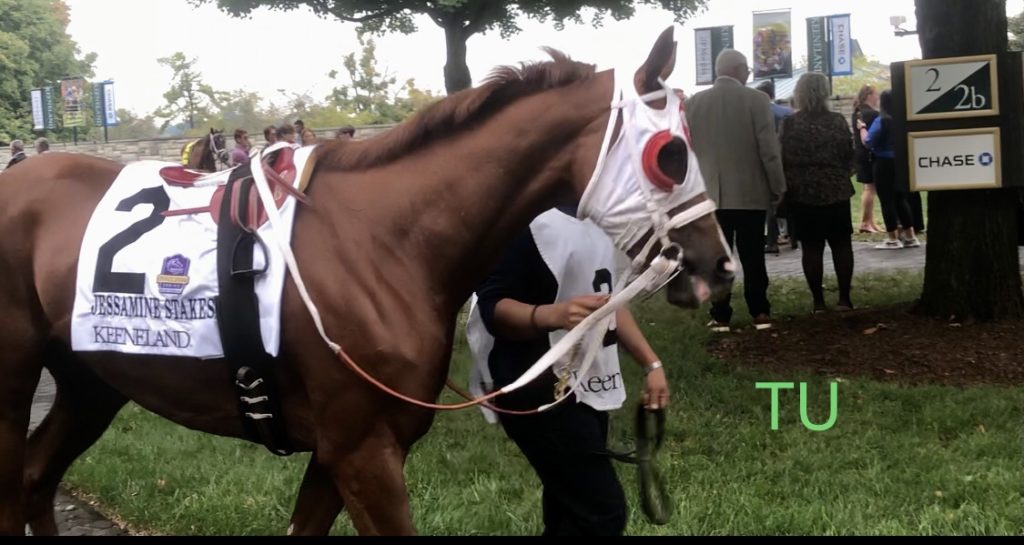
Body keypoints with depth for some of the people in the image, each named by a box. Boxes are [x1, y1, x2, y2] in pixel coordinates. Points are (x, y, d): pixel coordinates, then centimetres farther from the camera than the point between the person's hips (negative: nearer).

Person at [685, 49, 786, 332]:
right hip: (750, 193, -1)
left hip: (709, 194, 2)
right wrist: (777, 188, 1)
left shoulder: (693, 103, 1)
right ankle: (760, 312, 13)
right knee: (753, 256, 8)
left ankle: (720, 316, 5)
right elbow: (769, 149, -8)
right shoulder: (756, 99, -7)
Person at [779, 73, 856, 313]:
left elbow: (781, 158, -5)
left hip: (802, 193, 0)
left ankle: (818, 301, 4)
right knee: (841, 244, 9)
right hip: (836, 191, 1)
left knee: (811, 246, 3)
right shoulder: (838, 121, -5)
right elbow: (850, 156, 1)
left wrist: (786, 185, 12)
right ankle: (844, 298, 7)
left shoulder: (790, 124, -7)